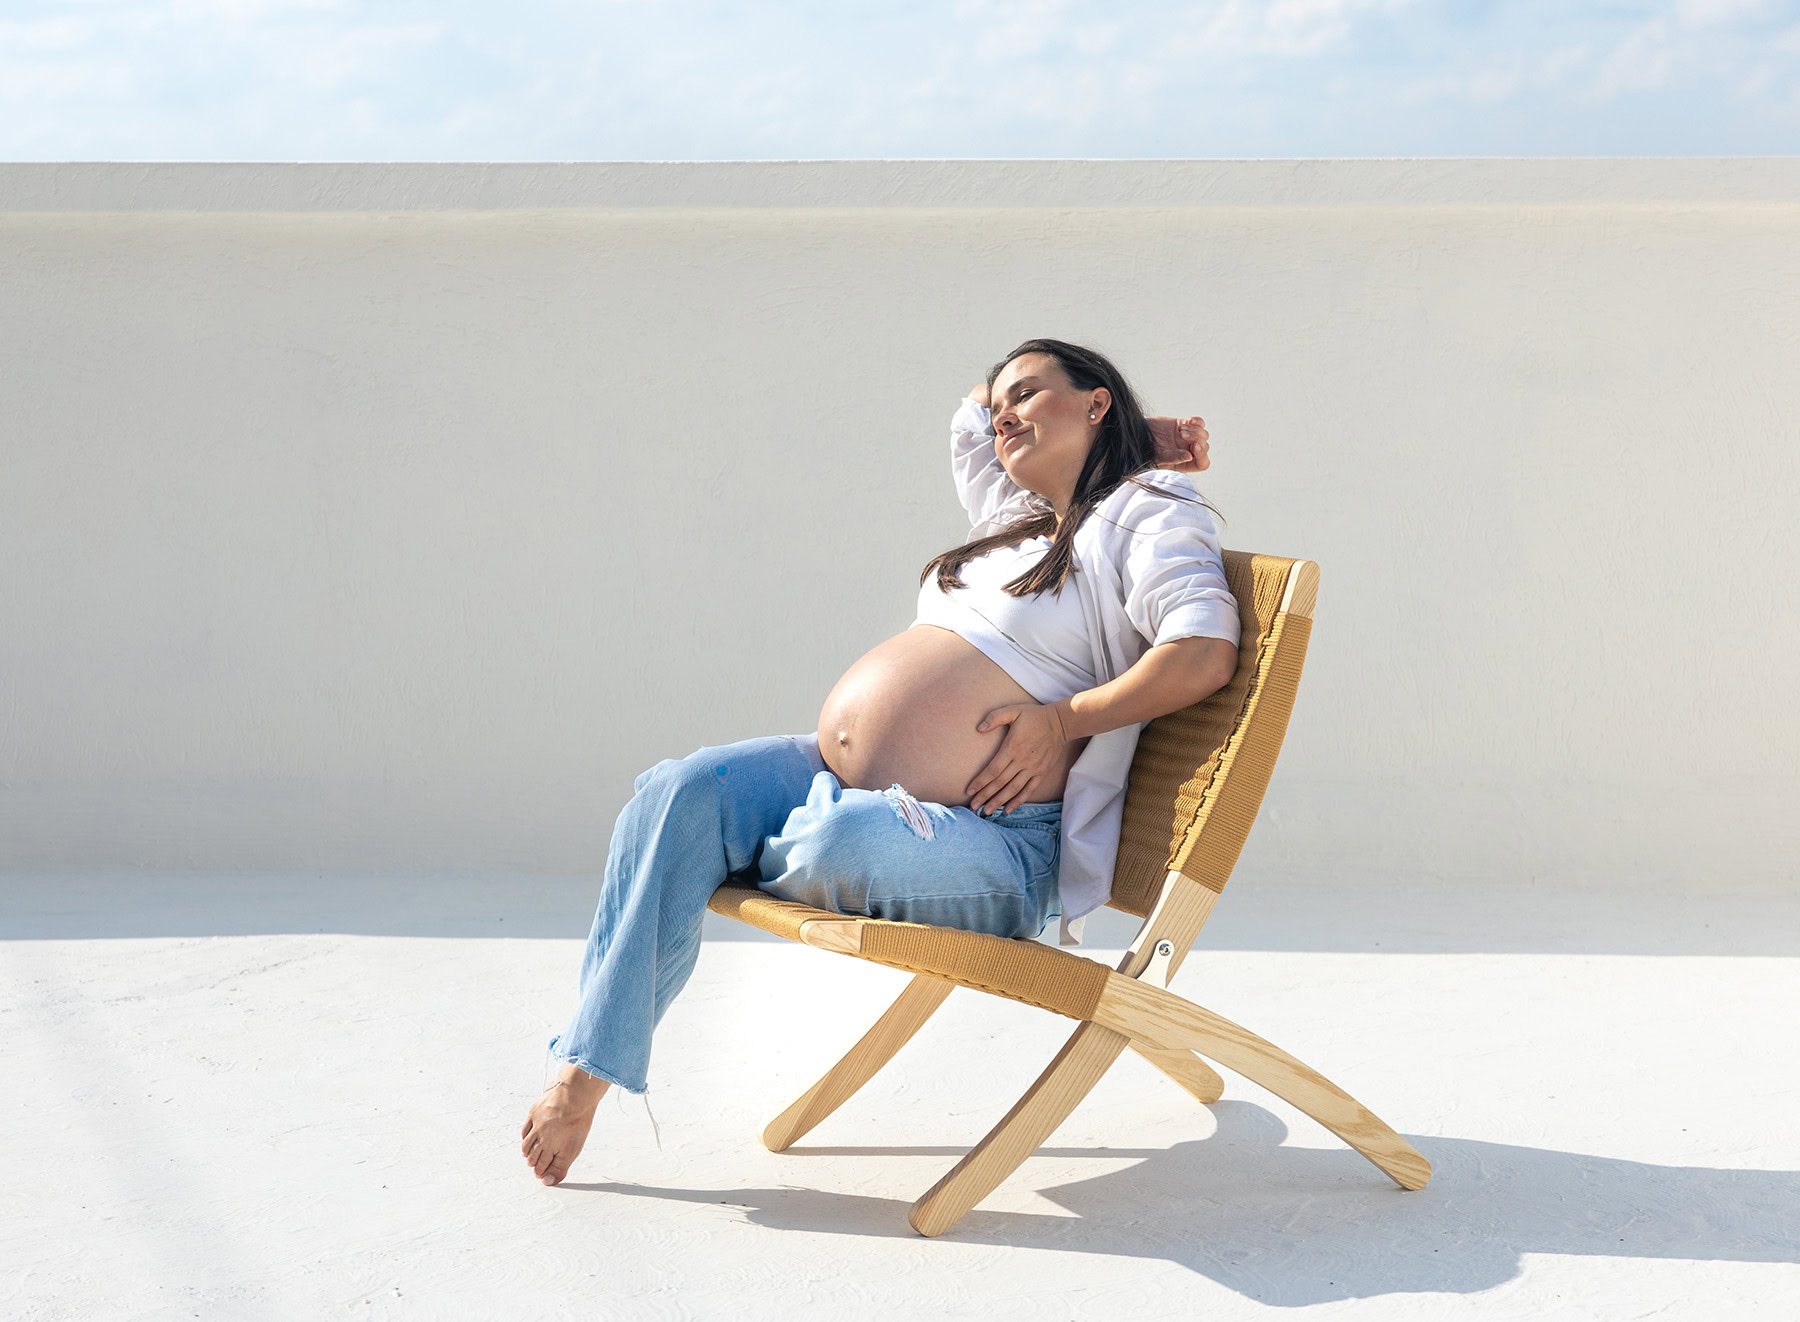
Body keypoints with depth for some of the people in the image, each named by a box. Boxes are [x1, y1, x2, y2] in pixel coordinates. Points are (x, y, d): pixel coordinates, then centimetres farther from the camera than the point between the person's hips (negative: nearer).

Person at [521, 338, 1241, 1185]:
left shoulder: (1145, 513, -1)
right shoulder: (1013, 516, 23)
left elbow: (1205, 655, -16)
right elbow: (974, 414, 41)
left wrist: (1063, 716, -16)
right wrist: (1137, 437, 29)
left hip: (994, 842, -8)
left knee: (844, 840, -39)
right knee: (679, 794, -15)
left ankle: (758, 860, 0)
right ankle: (589, 1067, -13)